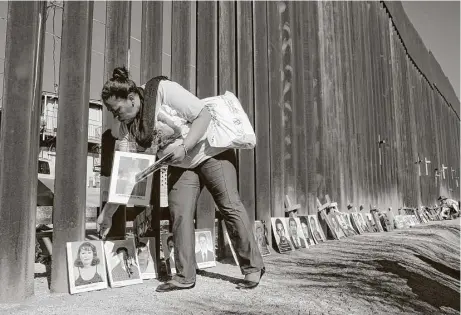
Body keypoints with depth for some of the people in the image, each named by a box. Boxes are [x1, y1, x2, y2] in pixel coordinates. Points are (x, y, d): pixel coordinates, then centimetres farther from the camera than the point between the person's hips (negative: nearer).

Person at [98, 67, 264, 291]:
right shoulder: (127, 128, -4)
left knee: (230, 206, -6)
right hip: (180, 166, 6)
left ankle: (253, 267, 7)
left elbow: (204, 115, -20)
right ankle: (184, 277, 6)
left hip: (210, 152, -5)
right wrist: (107, 213, -1)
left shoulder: (164, 90, -21)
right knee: (179, 215, -7)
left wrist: (184, 147, -29)